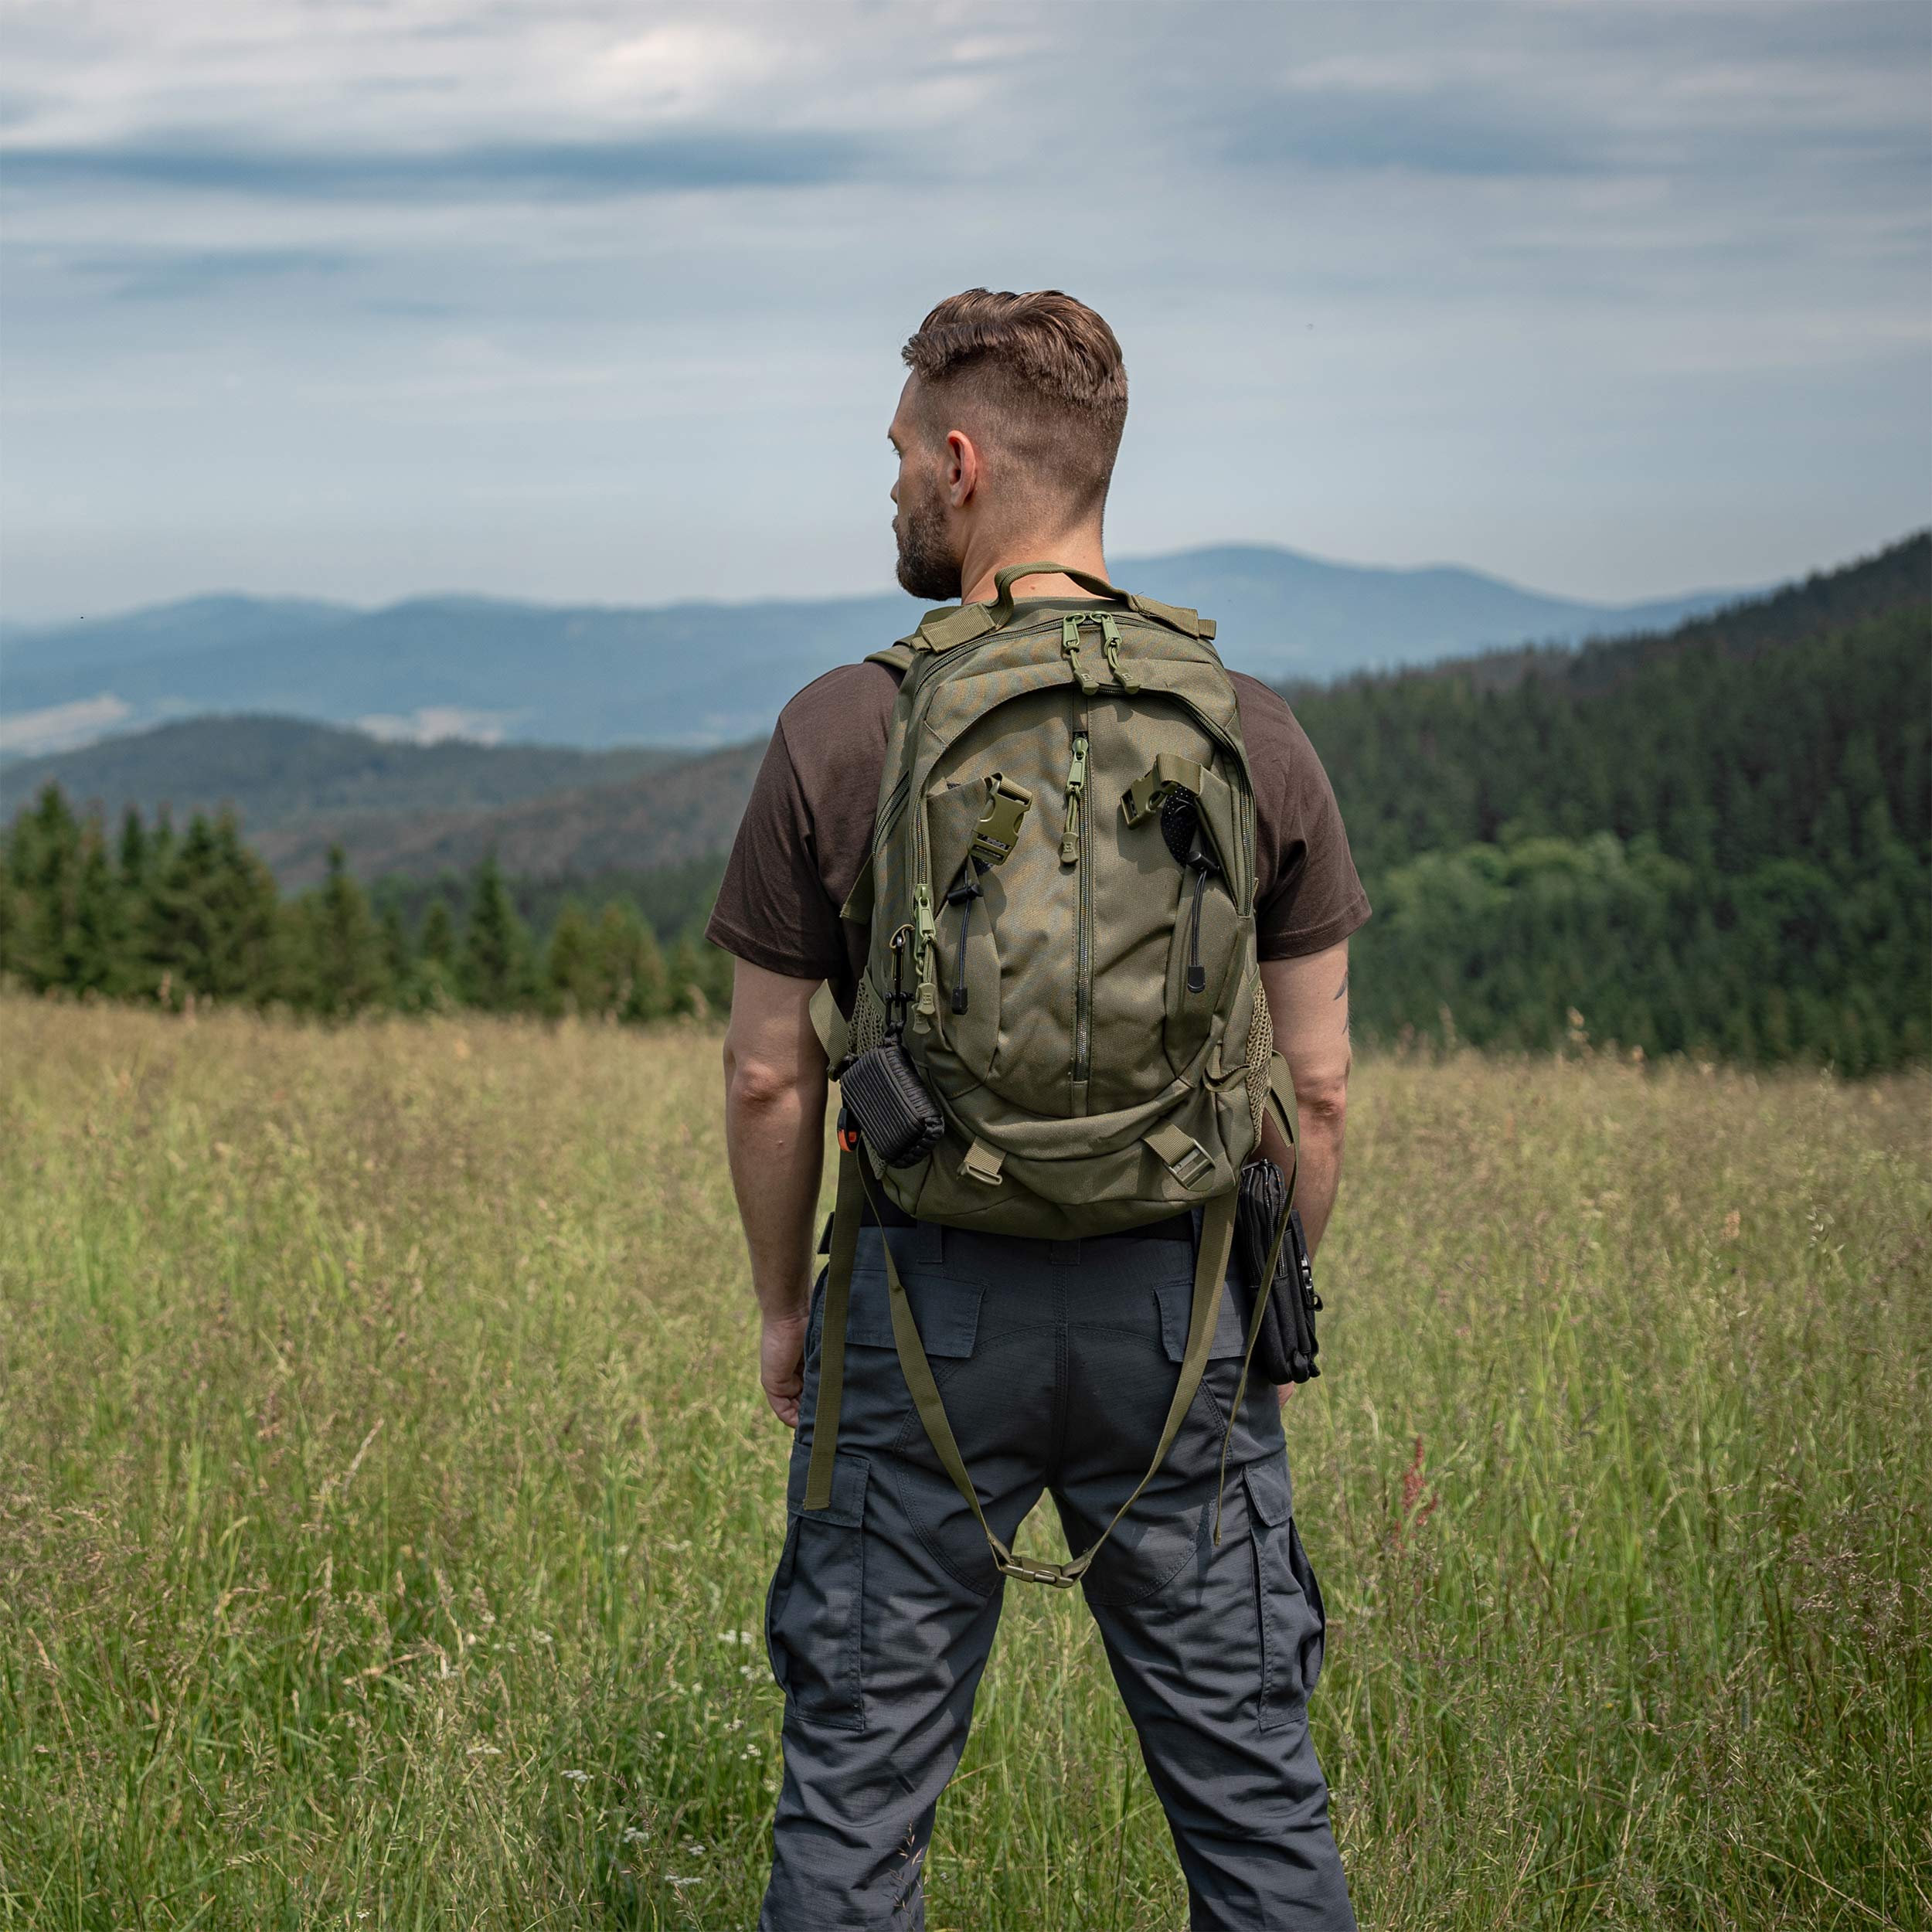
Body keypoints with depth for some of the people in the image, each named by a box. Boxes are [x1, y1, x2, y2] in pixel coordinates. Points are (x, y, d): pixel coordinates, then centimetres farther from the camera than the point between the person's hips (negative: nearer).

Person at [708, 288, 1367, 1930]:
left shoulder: (840, 733, -6)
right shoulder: (1255, 735, -2)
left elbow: (770, 1076, -1)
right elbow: (1318, 1081, 2)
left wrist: (784, 1302, 13)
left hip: (926, 1306, -1)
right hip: (1179, 1300, 1)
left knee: (857, 1792, 9)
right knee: (1253, 1789, 10)